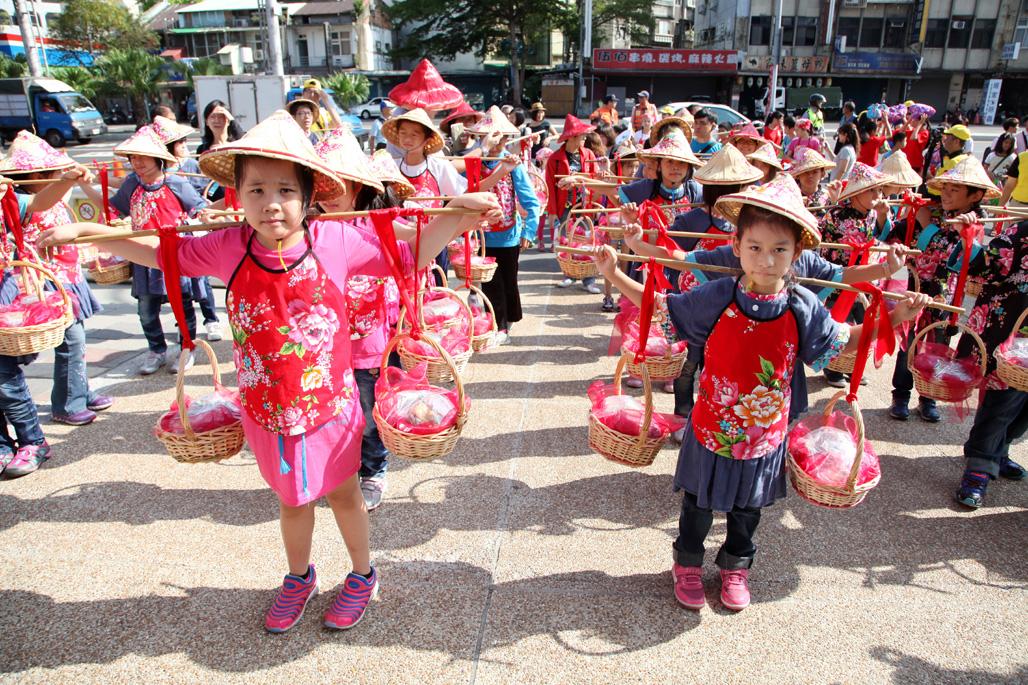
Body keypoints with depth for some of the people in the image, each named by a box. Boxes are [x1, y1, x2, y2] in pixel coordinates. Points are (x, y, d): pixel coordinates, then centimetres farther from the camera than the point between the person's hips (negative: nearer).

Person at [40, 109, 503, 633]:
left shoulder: (335, 241, -17)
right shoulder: (228, 248, -11)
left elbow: (408, 256, -10)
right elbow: (161, 252, 5)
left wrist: (453, 219, -23)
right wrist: (86, 230, 1)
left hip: (329, 403, -2)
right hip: (267, 410, 2)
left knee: (342, 492, 18)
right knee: (291, 499, 23)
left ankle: (362, 575, 44)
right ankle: (299, 577, 50)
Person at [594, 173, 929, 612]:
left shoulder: (803, 309, -14)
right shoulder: (716, 298, -19)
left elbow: (842, 342, 3)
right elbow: (661, 307, -6)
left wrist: (893, 318, -8)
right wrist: (614, 275, -13)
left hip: (764, 436, 2)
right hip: (711, 429, -2)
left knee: (747, 509, 24)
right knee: (697, 505, 18)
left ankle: (735, 567, 50)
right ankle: (688, 564, 45)